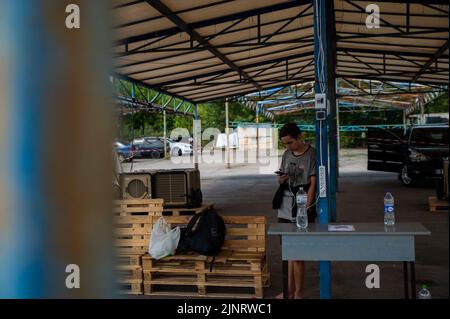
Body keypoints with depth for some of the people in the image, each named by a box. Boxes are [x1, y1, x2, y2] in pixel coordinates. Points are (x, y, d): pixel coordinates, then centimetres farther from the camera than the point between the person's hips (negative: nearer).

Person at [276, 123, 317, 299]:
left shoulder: (312, 154, -8)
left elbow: (313, 184, -10)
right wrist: (281, 179, -4)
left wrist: (305, 210, -16)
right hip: (286, 208, 6)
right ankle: (290, 290, 21)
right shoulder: (286, 155, 10)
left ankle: (298, 293, 10)